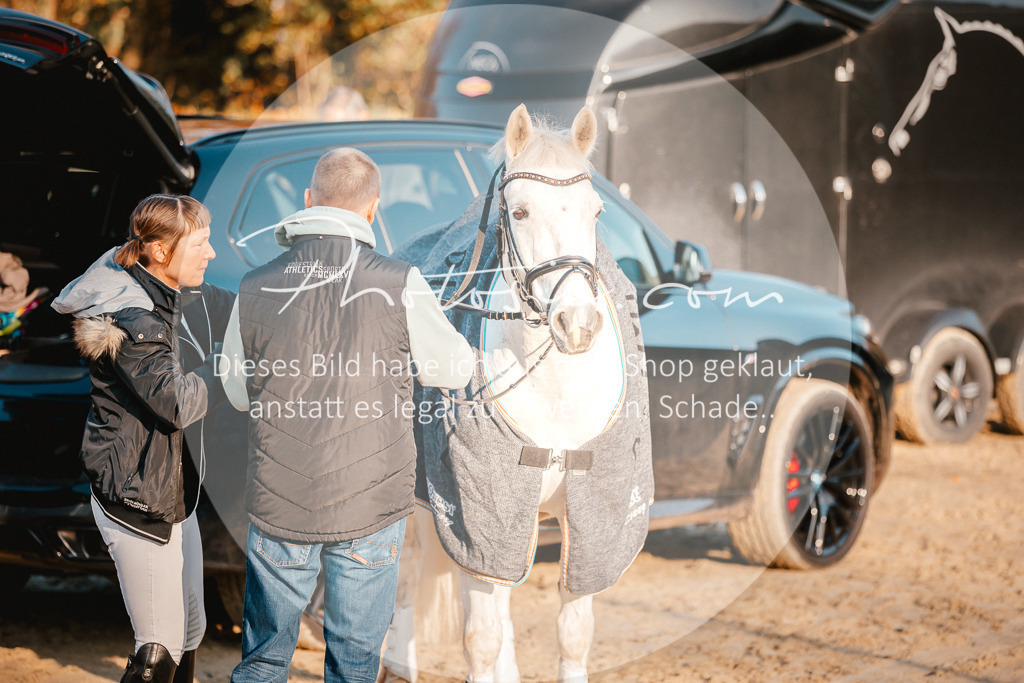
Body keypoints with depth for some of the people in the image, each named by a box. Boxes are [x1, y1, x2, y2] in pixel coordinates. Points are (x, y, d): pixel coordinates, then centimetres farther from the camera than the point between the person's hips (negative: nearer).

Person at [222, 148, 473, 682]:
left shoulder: (254, 291, -6)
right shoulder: (400, 285, -13)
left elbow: (239, 393, 8)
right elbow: (455, 371, 1)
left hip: (279, 504, 2)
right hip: (370, 506, -2)